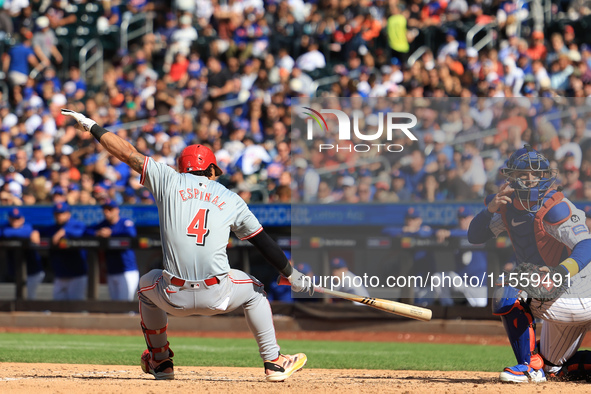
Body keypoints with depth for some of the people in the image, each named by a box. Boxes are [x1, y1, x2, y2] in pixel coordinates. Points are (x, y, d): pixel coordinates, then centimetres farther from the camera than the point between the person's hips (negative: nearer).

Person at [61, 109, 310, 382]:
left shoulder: (169, 180, 9)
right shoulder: (231, 200, 11)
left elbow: (128, 153, 12)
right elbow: (263, 242, 12)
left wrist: (90, 125, 24)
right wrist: (292, 276, 23)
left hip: (174, 299, 0)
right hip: (217, 297, 0)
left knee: (148, 283, 36)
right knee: (253, 290, 32)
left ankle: (160, 362, 40)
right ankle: (274, 364, 25)